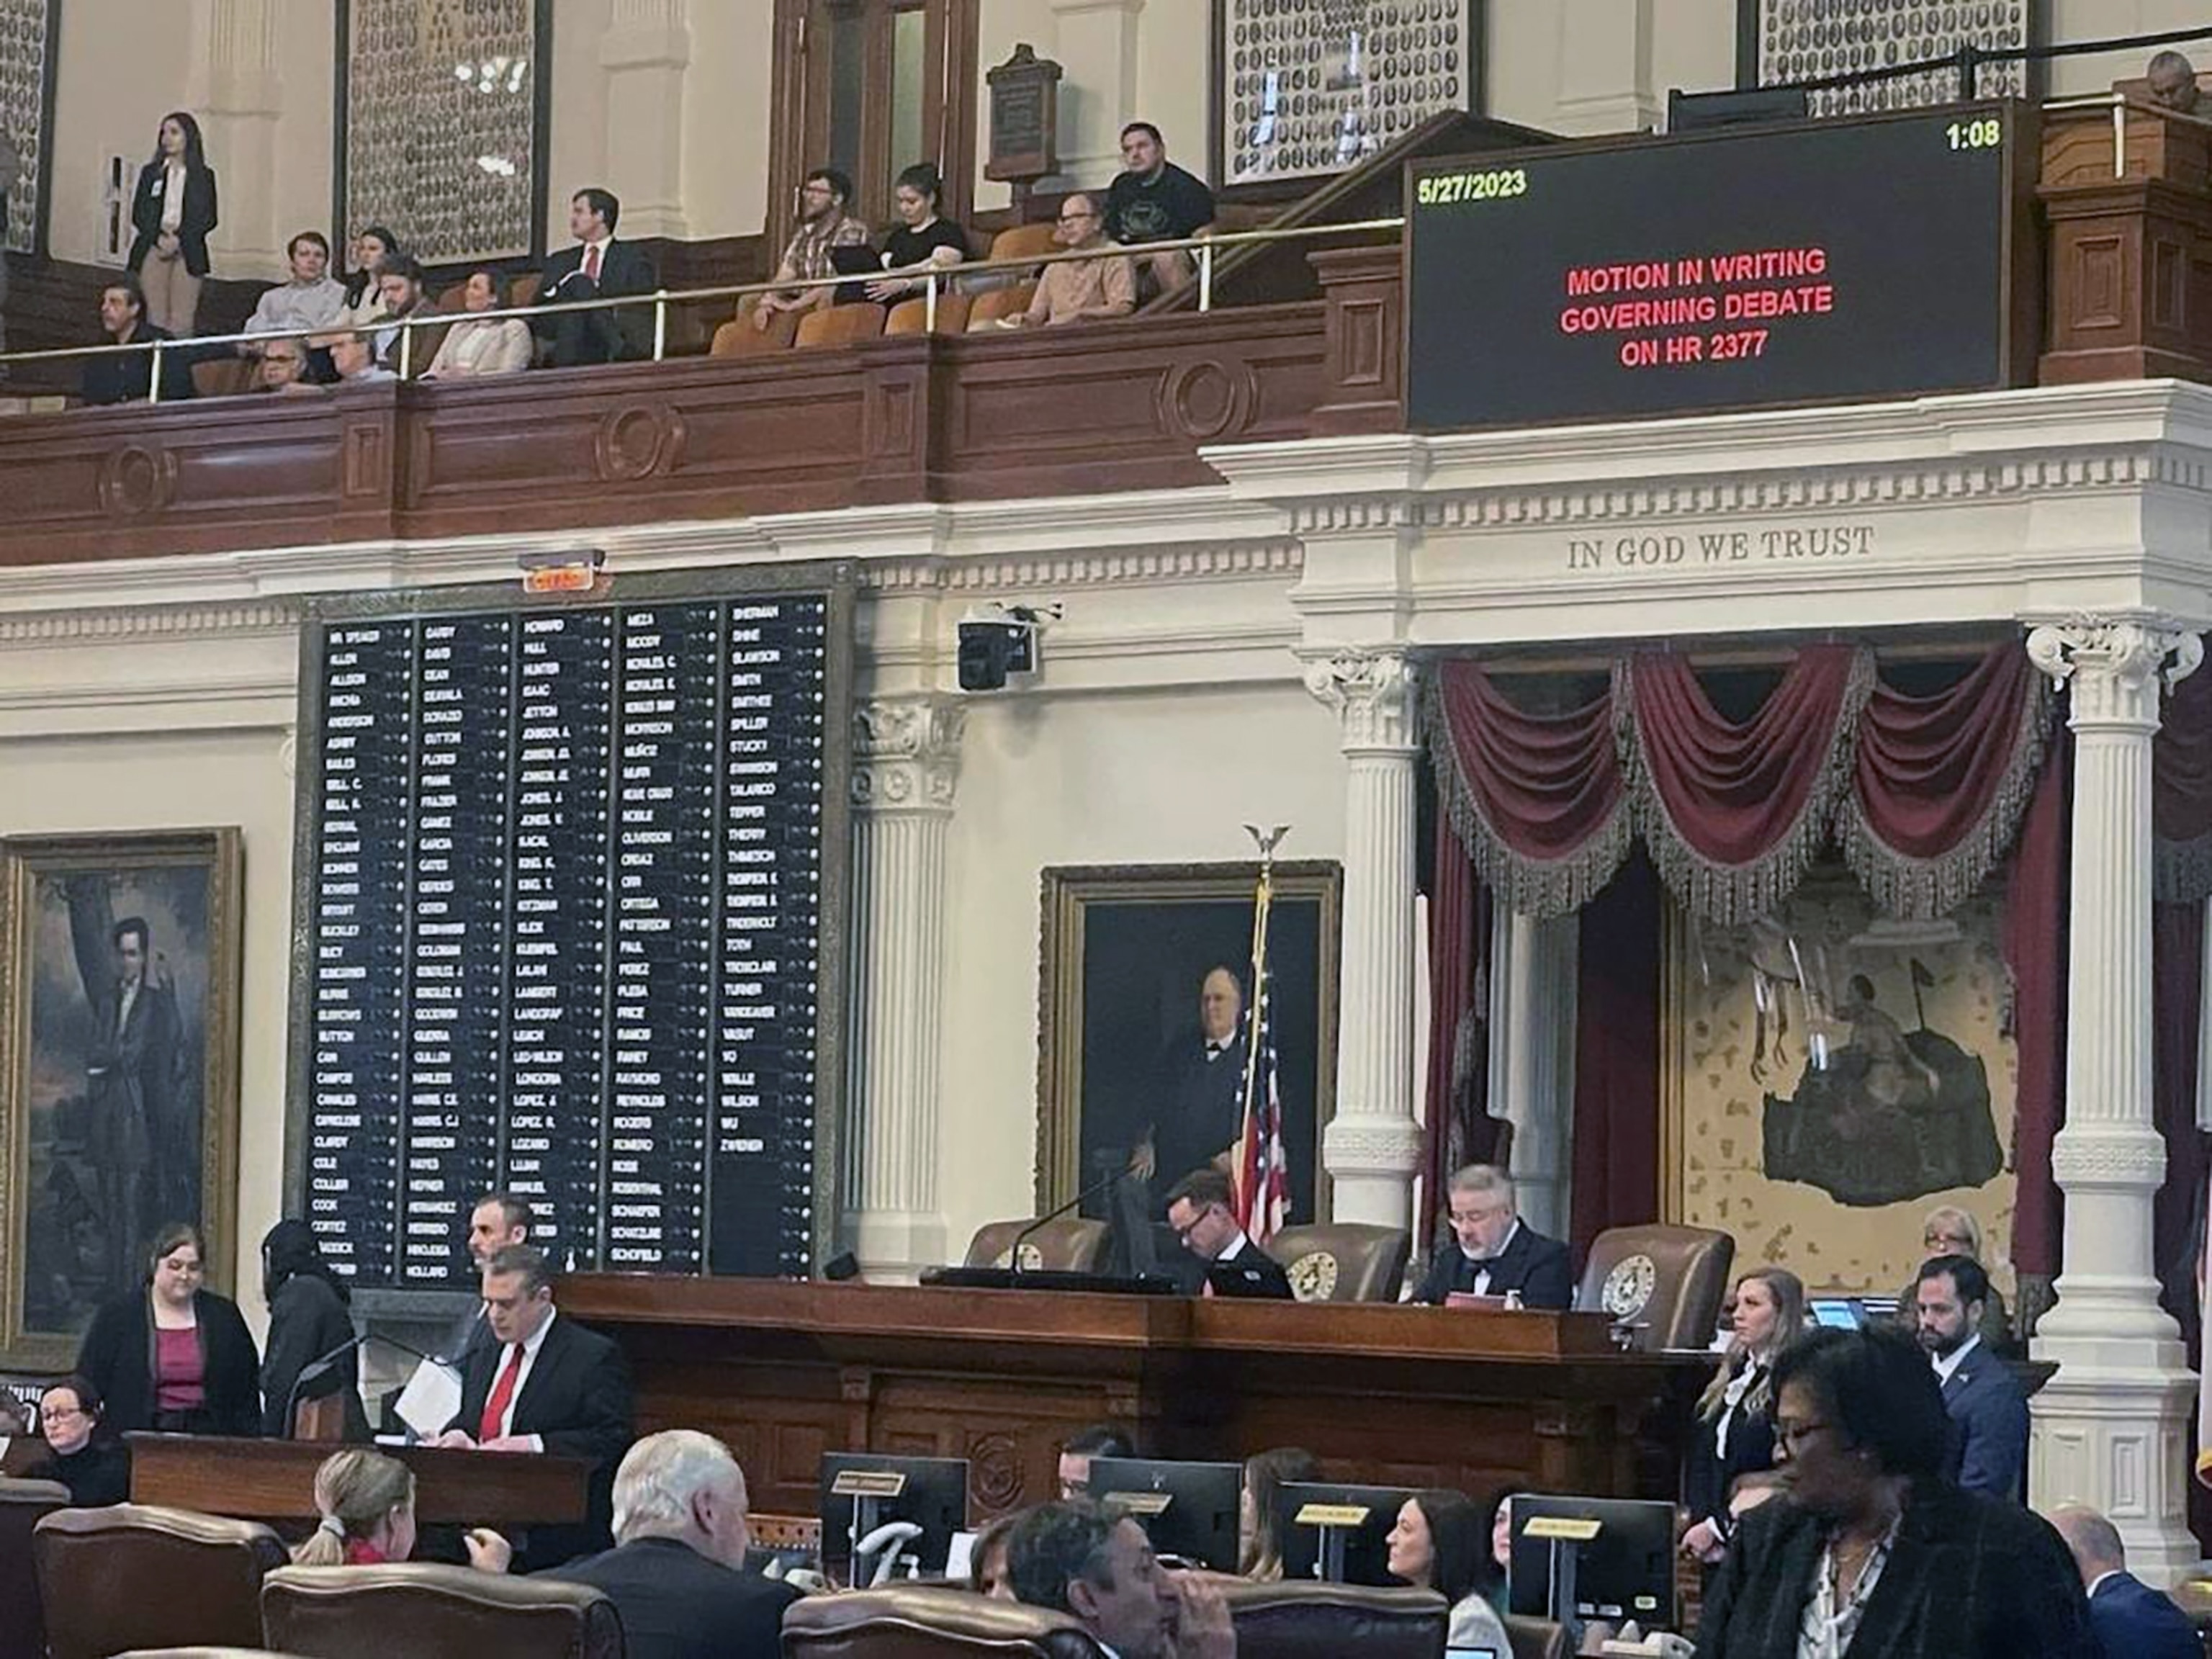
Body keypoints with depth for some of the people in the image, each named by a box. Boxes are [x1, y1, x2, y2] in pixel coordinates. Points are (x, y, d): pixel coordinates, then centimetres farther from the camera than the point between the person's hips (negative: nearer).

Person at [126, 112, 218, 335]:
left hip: (188, 252, -2)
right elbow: (139, 214, 7)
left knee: (182, 321, -9)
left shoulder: (203, 176, 9)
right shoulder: (150, 173, 14)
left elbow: (208, 218, 2)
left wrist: (179, 239, -11)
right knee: (156, 318, -5)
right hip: (153, 248, 2)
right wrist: (160, 237, -10)